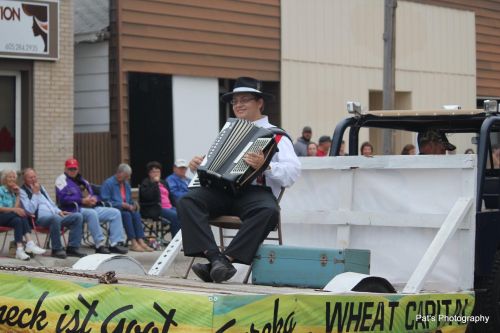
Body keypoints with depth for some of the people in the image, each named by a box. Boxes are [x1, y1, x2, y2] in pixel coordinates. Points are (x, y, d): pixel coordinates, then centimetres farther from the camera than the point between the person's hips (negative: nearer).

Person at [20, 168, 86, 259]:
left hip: (55, 216, 8)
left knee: (78, 216, -12)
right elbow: (30, 210, -13)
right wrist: (35, 193, -10)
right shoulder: (22, 191, 1)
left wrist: (59, 211, 11)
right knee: (55, 218, -41)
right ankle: (57, 250, -27)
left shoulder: (41, 187, 25)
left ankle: (72, 248, -15)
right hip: (39, 218, -8)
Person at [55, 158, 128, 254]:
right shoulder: (62, 179, 3)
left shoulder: (82, 181, 27)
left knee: (115, 213, -6)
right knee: (91, 213, -39)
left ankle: (116, 244, -12)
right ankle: (99, 245, -36)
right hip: (75, 210, -8)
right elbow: (63, 198, -13)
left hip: (92, 207, 8)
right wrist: (82, 200, -17)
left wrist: (94, 199, -1)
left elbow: (94, 195, 26)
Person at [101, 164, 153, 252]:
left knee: (136, 214, -24)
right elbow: (105, 201, -13)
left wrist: (131, 206, 3)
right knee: (126, 214, -33)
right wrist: (121, 205, -19)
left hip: (125, 209, 6)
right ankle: (133, 243, -34)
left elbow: (130, 201, 28)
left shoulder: (126, 184, 18)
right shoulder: (108, 183, -5)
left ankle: (140, 241, -34)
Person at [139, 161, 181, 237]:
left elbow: (171, 196, 27)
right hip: (154, 210, -7)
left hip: (169, 207, 7)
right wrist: (155, 183, -11)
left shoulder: (163, 182, 25)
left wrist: (176, 206, 10)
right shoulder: (145, 183, 5)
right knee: (175, 216, -30)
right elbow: (147, 196, -16)